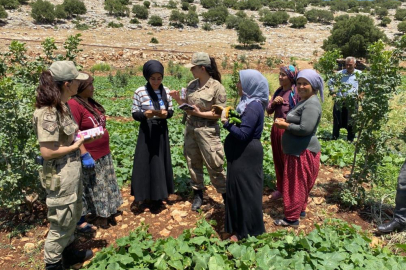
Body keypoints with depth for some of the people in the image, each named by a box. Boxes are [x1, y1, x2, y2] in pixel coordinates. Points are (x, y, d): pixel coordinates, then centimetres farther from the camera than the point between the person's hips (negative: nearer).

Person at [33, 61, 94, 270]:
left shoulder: (62, 106, 3)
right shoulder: (48, 112, -25)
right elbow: (46, 151, -25)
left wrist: (80, 134, 0)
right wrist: (75, 146, -15)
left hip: (72, 171, 9)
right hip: (60, 176, -9)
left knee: (73, 216, 25)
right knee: (62, 222, 11)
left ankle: (66, 253, 47)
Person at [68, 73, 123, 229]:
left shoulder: (91, 102, 8)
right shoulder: (74, 105, -19)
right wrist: (85, 155, -23)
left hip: (104, 154, 9)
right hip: (90, 156, -9)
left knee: (105, 186, 20)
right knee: (90, 188, 6)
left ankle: (106, 213, 38)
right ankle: (80, 221, 24)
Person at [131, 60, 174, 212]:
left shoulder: (166, 91, 2)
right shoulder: (140, 92, -7)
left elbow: (171, 111, 7)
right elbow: (134, 113, -4)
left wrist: (166, 113, -15)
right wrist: (144, 114, -24)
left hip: (161, 131, 3)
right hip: (146, 131, -3)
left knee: (160, 163, 9)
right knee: (144, 163, 2)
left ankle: (157, 196, 26)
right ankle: (144, 197, 18)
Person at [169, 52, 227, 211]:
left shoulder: (217, 87, -13)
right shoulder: (192, 85, 5)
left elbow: (220, 113, -13)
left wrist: (200, 113, -20)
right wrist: (178, 98, -5)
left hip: (207, 131, -6)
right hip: (190, 129, 6)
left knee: (213, 165, 2)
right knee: (193, 163, 15)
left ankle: (225, 194, 21)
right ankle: (198, 193, 32)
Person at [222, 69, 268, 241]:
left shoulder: (253, 106, -22)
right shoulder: (249, 102, 9)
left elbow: (243, 134, -25)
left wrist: (226, 122, -16)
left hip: (246, 155, -10)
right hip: (242, 153, 10)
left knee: (244, 191, 3)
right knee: (238, 189, 20)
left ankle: (246, 231, 20)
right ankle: (241, 226, 37)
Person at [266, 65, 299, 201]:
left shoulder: (296, 92, -12)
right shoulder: (278, 91, 9)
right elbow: (268, 110, 10)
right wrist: (273, 102, -9)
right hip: (276, 129, 7)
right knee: (278, 160, 15)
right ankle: (280, 188, 31)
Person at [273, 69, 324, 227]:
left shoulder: (311, 104, -20)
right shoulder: (303, 101, 14)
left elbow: (305, 129, -28)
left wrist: (285, 126, -17)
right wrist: (285, 122, 5)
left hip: (303, 151, -11)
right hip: (298, 150, 11)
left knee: (295, 184, -1)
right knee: (299, 184, 20)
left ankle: (292, 218, 10)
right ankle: (301, 210, 35)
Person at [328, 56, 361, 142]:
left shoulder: (359, 74, 2)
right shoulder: (340, 73, 4)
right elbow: (330, 82, 15)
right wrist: (333, 92, 5)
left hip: (352, 103, -1)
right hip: (339, 102, 1)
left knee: (351, 123, 6)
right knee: (337, 122, 8)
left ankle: (350, 140, 18)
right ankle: (334, 138, 20)